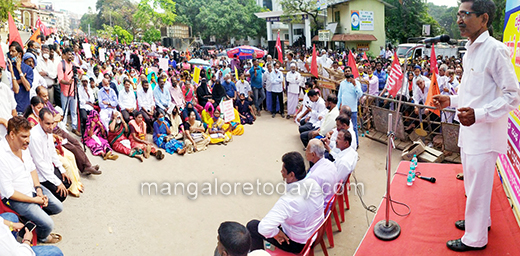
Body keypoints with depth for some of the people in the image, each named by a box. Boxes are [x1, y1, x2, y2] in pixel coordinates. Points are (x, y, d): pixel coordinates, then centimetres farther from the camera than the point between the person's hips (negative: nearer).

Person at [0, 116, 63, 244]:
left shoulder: (23, 145, -6)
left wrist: (38, 189, -6)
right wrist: (33, 200, -17)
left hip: (32, 187, 8)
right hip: (16, 198, -8)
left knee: (58, 207, 11)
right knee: (47, 224, -12)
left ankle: (34, 215, 34)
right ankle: (42, 237, 21)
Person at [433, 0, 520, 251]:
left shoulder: (495, 50, -17)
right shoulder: (470, 50, 12)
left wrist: (479, 114, -29)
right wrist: (452, 100, 9)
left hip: (485, 134, -9)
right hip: (469, 130, 9)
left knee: (477, 187, 3)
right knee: (472, 182, 22)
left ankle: (475, 239, 19)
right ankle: (480, 220, 42)